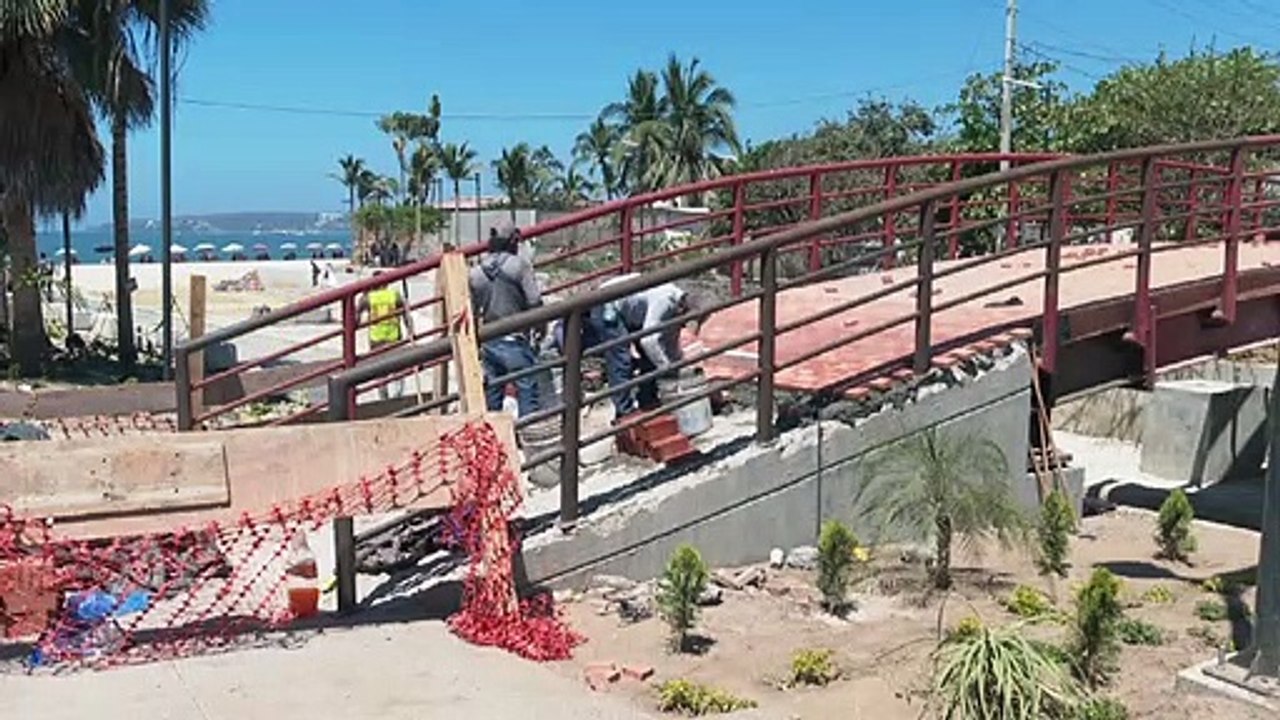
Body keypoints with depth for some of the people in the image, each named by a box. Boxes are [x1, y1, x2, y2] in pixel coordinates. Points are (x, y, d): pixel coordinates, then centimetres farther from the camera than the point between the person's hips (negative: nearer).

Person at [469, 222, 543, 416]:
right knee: (527, 389, -1)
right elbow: (534, 301, -12)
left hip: (488, 340, 5)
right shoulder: (519, 265, -8)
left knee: (491, 392, 12)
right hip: (515, 340, -5)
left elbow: (470, 312, 8)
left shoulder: (475, 273, 6)